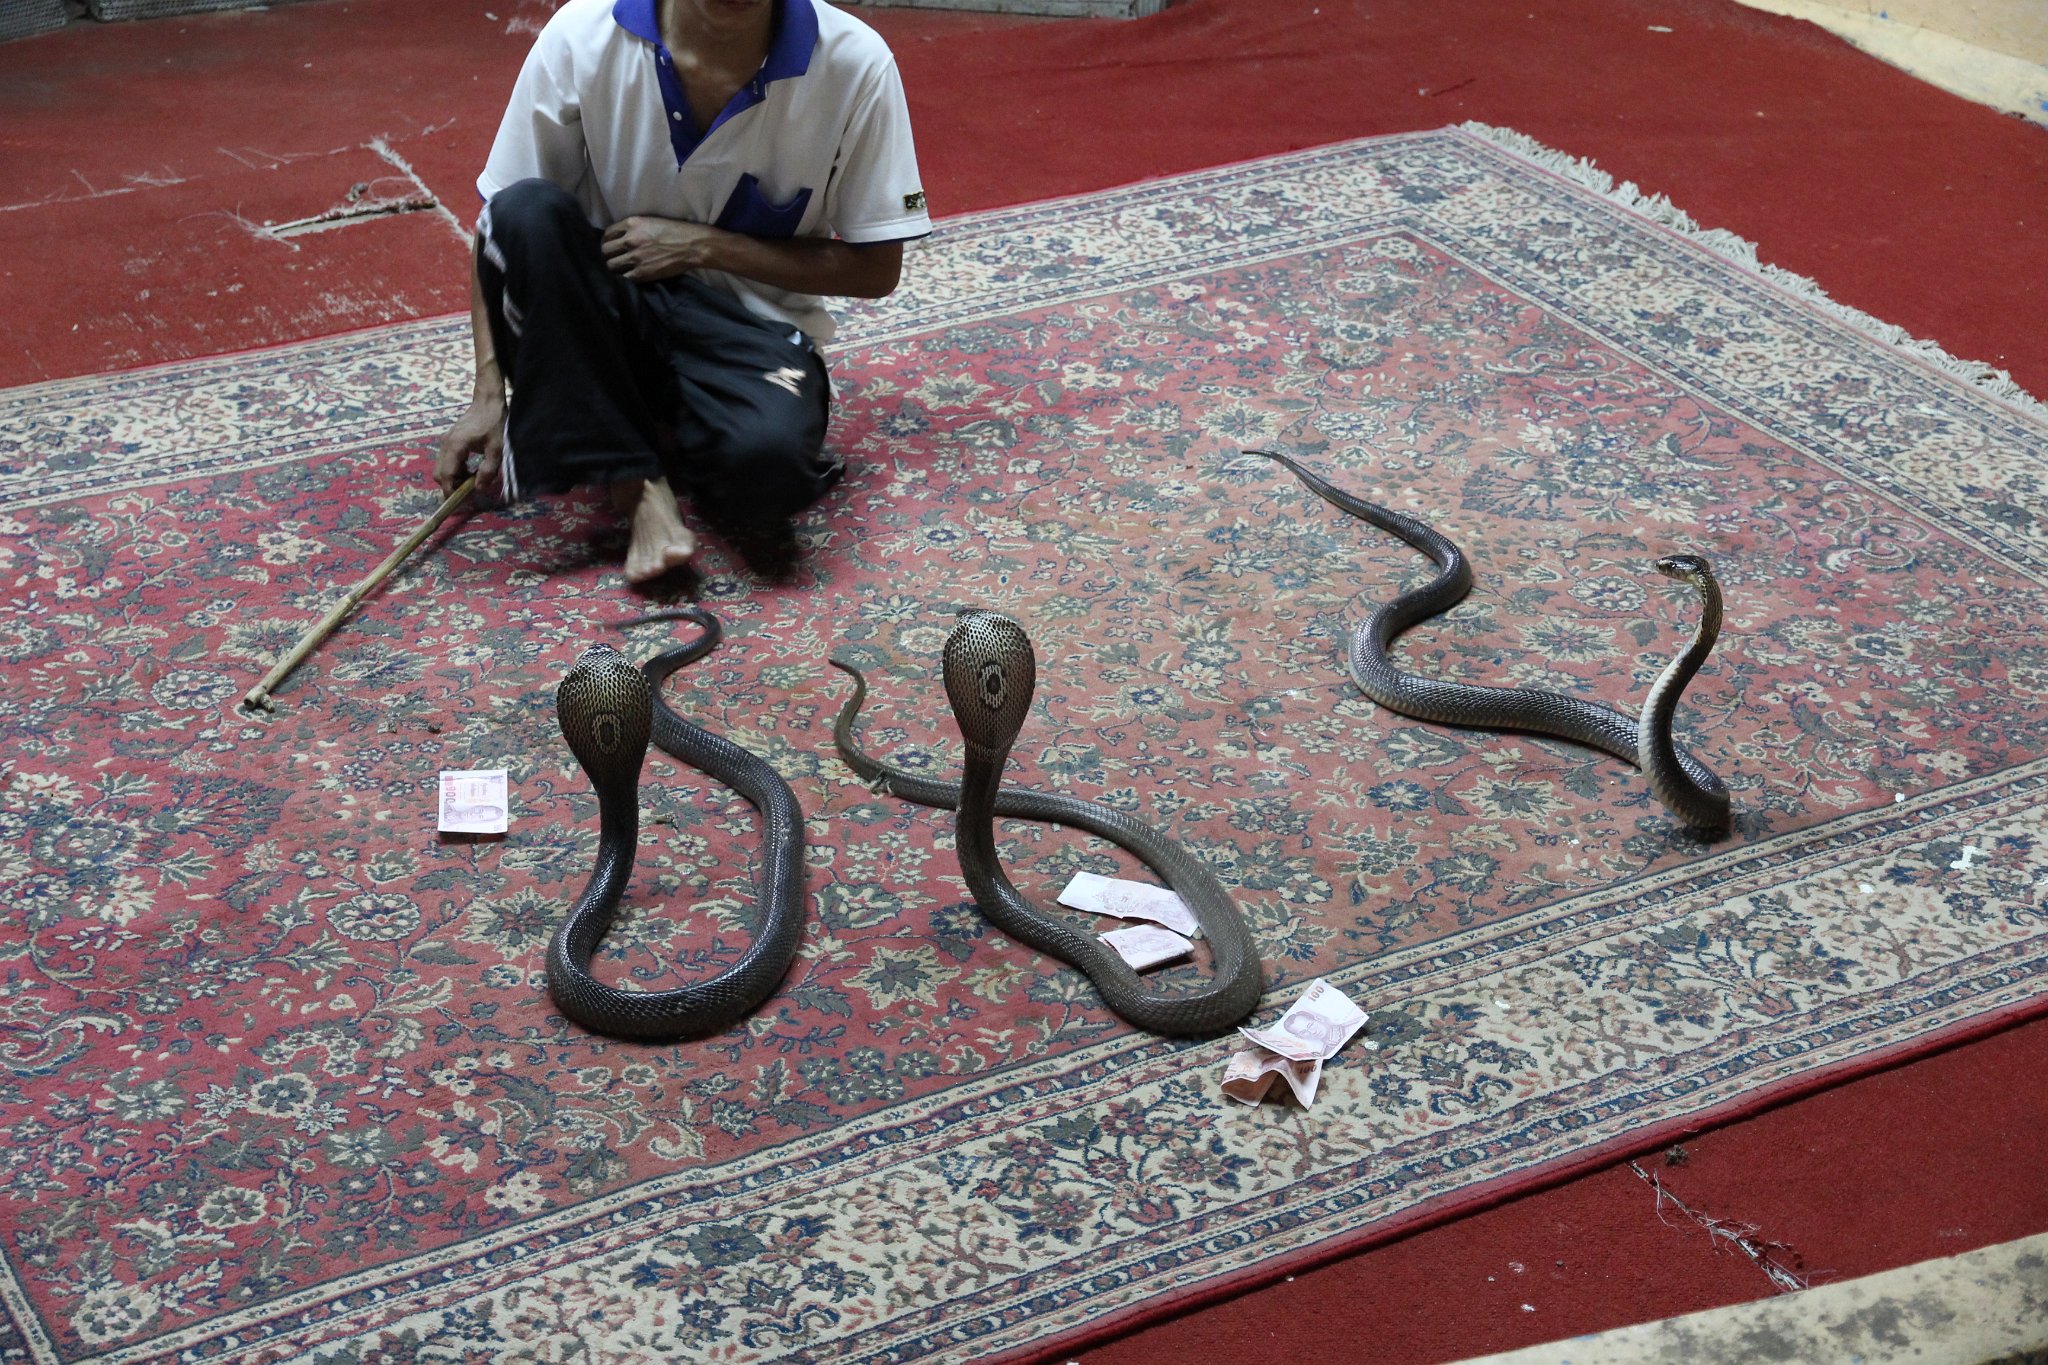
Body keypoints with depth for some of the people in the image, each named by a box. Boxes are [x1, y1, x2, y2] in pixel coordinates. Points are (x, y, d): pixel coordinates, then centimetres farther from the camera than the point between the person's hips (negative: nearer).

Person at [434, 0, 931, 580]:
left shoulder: (855, 62, -14)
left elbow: (876, 270, -5)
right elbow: (500, 222, -3)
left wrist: (705, 245, -15)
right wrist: (488, 394, -12)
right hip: (602, 316, 2)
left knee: (767, 459, -36)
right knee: (527, 213, -32)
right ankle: (640, 487, -20)